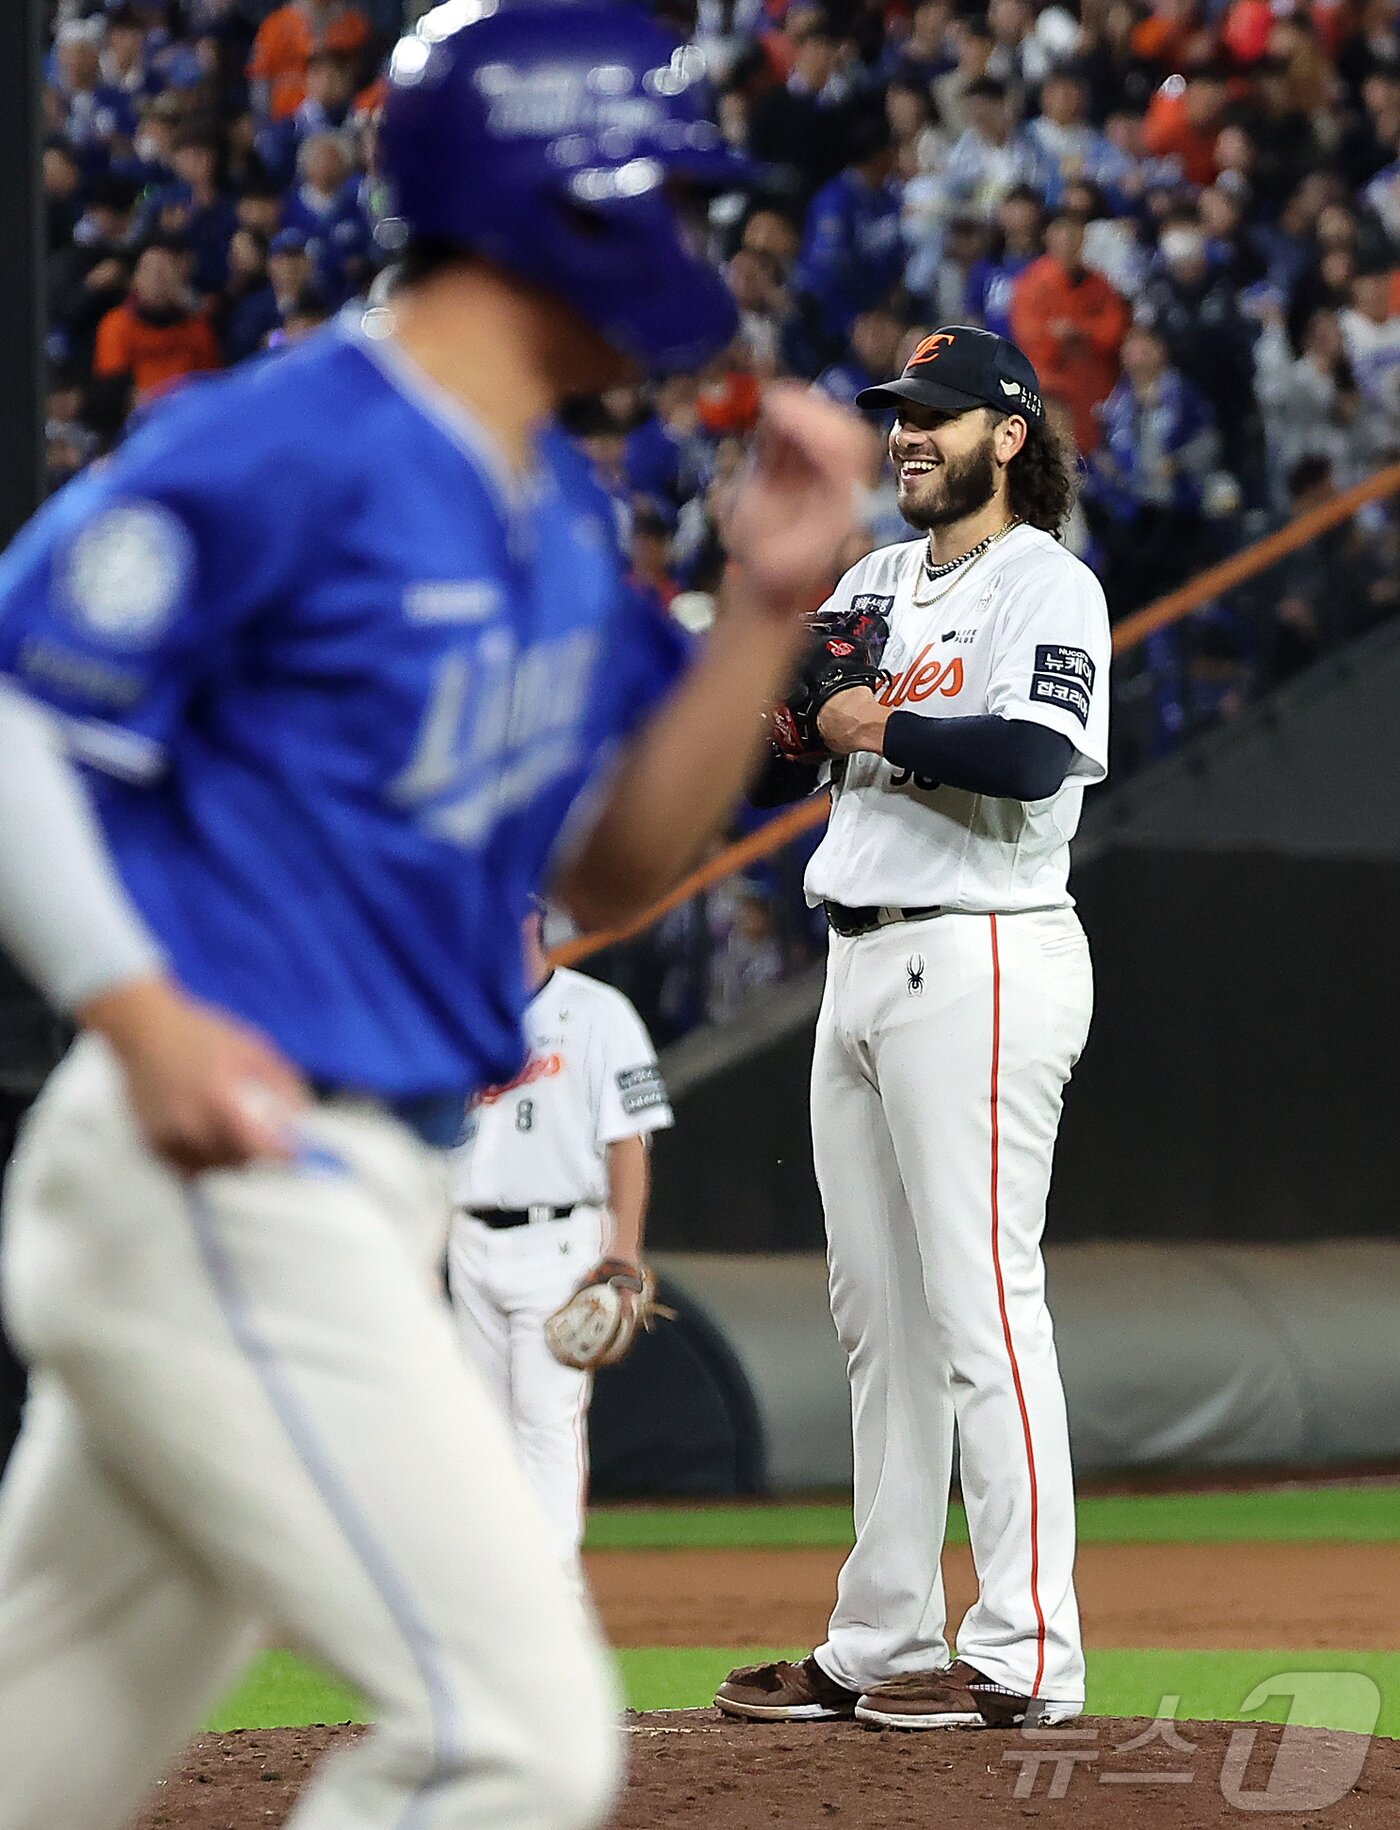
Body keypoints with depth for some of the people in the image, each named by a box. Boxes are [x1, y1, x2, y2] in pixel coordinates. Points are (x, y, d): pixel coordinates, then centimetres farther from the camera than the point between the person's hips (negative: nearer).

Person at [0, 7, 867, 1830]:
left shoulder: (561, 514, 14)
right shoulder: (290, 446, -14)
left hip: (371, 1197, 9)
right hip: (220, 1187, -9)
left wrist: (765, 602, 6)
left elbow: (612, 870, 18)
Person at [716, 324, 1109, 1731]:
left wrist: (872, 727, -14)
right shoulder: (874, 584, 19)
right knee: (880, 1318, 10)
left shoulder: (1048, 586, -7)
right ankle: (881, 1646, 16)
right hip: (860, 966, 9)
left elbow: (1033, 756, -24)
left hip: (979, 964, -9)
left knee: (980, 1301, -11)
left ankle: (1024, 1654, -11)